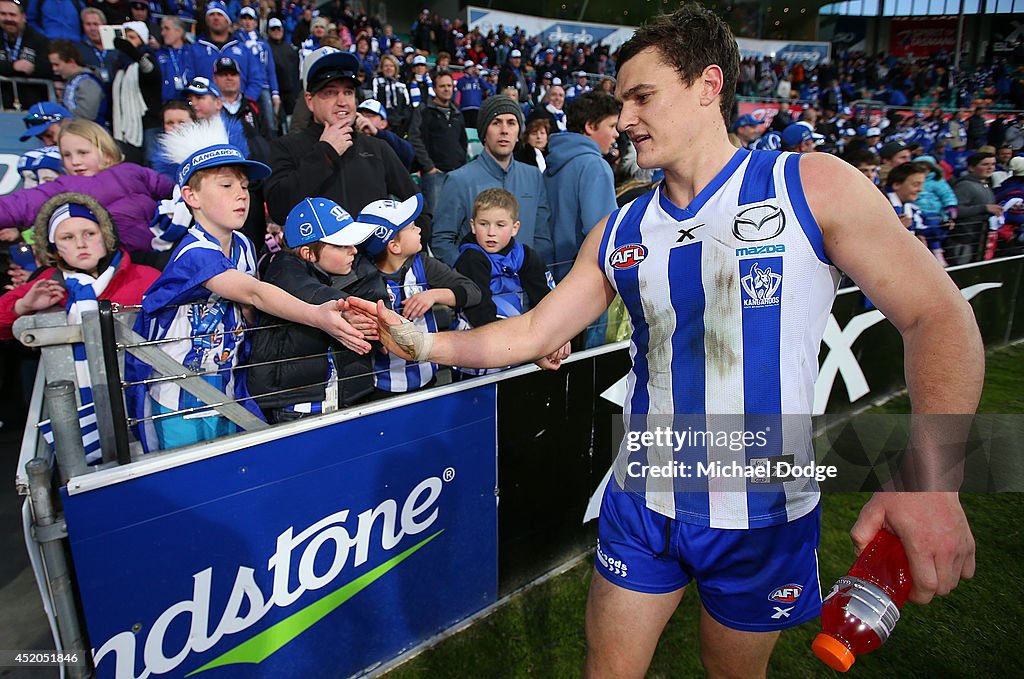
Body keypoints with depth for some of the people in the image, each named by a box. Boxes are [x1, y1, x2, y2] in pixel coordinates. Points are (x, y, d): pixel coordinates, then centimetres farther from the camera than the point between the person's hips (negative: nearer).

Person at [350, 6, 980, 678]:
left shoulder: (814, 186, -11)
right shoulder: (618, 234, 0)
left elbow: (940, 318, -12)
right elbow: (532, 333, 1)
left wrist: (929, 475, -25)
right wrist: (423, 341, -12)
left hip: (766, 518, -2)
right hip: (643, 504, 2)